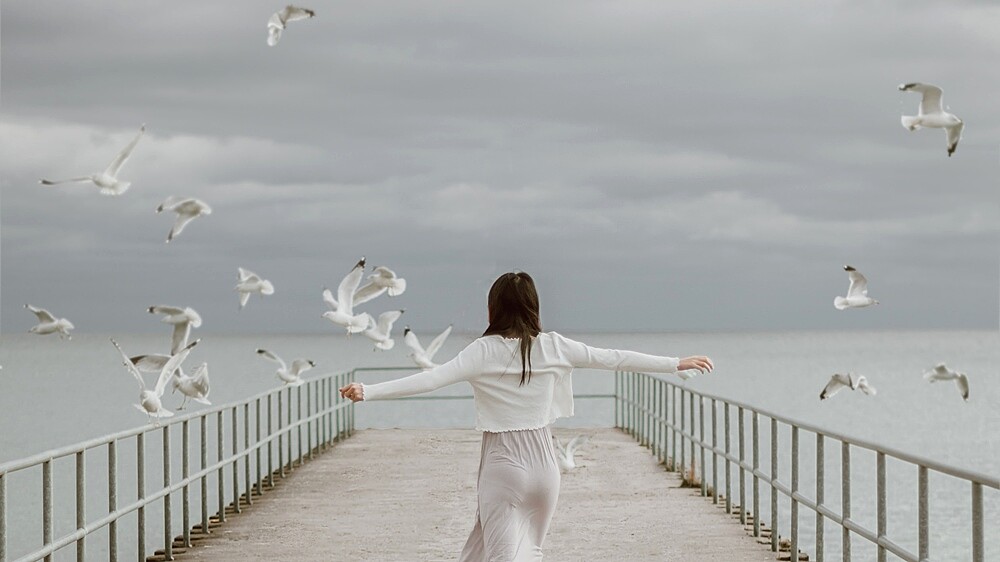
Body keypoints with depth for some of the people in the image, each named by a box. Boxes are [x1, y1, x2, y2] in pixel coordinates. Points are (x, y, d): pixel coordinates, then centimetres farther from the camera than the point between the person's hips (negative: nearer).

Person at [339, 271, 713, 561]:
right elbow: (614, 359, 5)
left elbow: (430, 379, -20)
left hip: (502, 466, -4)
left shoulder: (484, 351, -9)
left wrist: (367, 392, -23)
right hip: (543, 463, 4)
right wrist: (678, 364, 14)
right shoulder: (553, 347, -1)